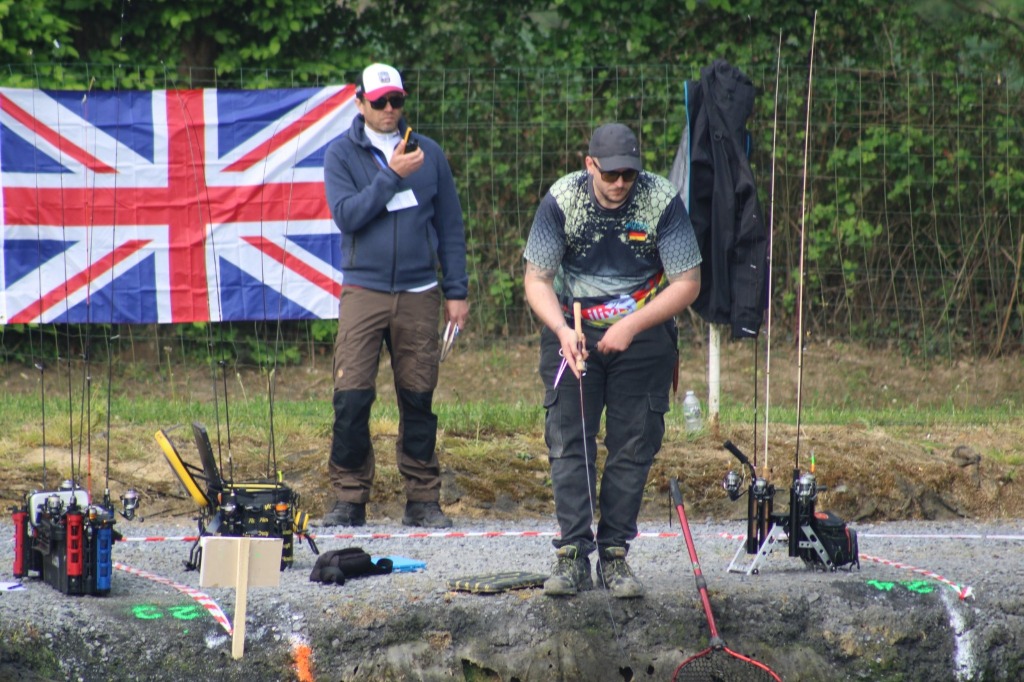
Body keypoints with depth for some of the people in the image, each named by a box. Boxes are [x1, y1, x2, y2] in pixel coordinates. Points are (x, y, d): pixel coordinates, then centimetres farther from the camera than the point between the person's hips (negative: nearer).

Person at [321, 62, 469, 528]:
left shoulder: (428, 154, 10)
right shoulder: (342, 155, 4)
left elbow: (450, 226, 12)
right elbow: (346, 214, -11)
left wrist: (456, 291, 8)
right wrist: (393, 175, -16)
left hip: (419, 294, 2)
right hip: (363, 292, -2)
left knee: (418, 399, 4)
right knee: (351, 398, -9)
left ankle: (423, 499, 10)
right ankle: (349, 499, -2)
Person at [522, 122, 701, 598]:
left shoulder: (662, 202, -14)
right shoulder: (561, 200, -11)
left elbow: (687, 284, -10)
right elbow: (536, 278, -5)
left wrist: (631, 326, -21)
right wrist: (562, 330, -23)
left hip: (644, 329, 0)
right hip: (573, 330, 0)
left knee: (634, 446, -3)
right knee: (567, 439, -10)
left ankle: (615, 555, 3)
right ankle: (572, 555, -11)